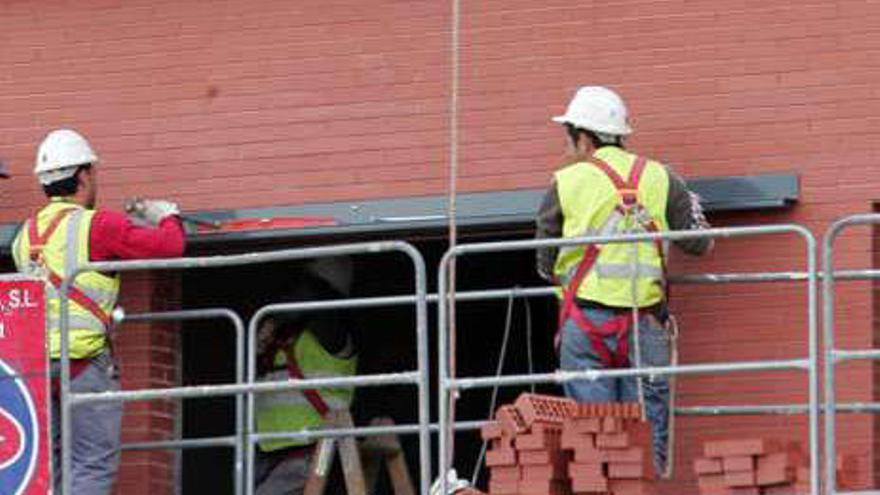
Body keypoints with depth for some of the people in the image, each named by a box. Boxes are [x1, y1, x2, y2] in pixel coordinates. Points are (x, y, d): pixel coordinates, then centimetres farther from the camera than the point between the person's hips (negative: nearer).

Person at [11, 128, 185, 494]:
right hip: (84, 360, -7)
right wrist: (168, 218, 14)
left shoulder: (26, 234, 12)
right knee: (94, 465, -4)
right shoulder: (97, 226, -8)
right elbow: (170, 246, -9)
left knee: (49, 464, 12)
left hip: (36, 362, 7)